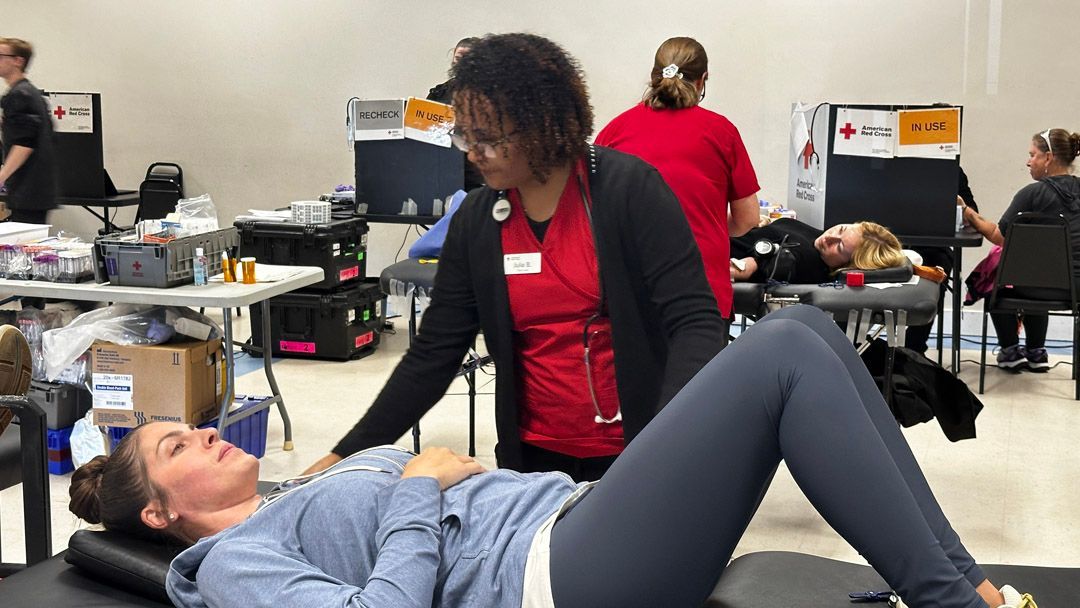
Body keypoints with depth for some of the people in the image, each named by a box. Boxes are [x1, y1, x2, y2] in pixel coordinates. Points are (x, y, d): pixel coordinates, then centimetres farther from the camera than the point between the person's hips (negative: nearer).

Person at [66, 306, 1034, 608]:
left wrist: (421, 467, 11)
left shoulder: (301, 499, 30)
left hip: (569, 514, 9)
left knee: (803, 329, -4)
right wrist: (419, 489, -7)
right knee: (781, 357, -20)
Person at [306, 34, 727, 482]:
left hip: (640, 454, -3)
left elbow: (696, 322, -17)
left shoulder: (630, 189, -13)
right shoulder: (475, 222, -1)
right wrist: (347, 457, -3)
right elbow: (433, 355, 3)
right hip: (536, 458, 4)